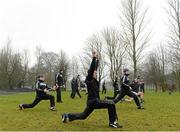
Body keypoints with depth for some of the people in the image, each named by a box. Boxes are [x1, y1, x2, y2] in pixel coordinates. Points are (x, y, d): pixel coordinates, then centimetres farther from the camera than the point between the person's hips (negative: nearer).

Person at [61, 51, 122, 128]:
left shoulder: (93, 80, 12)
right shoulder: (89, 80, -10)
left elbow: (95, 68, 21)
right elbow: (91, 69, -21)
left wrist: (97, 60, 23)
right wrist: (93, 58, -23)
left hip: (94, 101, 9)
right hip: (93, 102, -9)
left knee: (83, 116, 20)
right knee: (111, 104, -16)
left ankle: (67, 116, 28)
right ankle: (112, 122, -10)